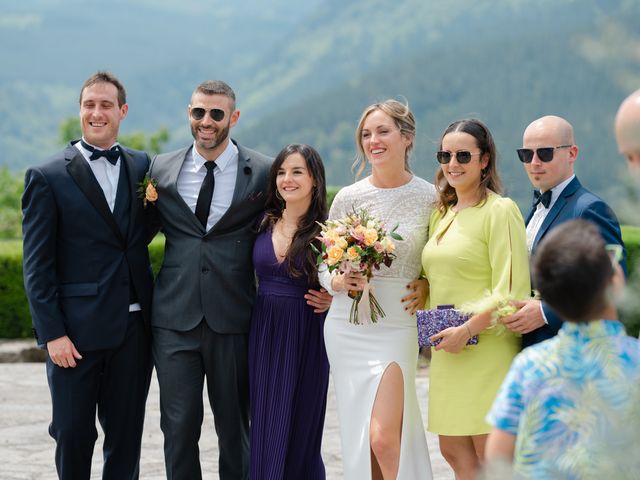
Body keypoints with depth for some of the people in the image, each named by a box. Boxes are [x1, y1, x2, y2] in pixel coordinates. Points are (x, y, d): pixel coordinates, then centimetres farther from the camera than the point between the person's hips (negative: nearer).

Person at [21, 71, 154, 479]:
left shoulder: (143, 167, 8)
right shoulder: (47, 177, -3)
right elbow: (37, 266, -5)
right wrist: (52, 334, -10)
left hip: (133, 327, 3)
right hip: (77, 330, -3)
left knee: (127, 435, 10)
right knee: (73, 435, 5)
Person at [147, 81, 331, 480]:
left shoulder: (263, 172, -1)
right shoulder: (162, 169, 6)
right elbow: (146, 229, 17)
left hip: (232, 319, -1)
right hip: (174, 317, 1)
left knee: (234, 424, 10)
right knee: (179, 424, 3)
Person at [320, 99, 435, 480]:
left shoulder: (430, 198, -2)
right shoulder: (349, 198, 1)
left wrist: (426, 287, -8)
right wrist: (337, 282, -13)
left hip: (397, 326, -2)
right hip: (347, 327, 3)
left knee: (383, 438, -13)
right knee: (358, 439, 7)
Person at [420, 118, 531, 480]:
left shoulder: (500, 210, -10)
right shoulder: (442, 213, 15)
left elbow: (510, 291, -16)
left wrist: (466, 330, -19)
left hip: (486, 351, -8)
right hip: (448, 353, 8)